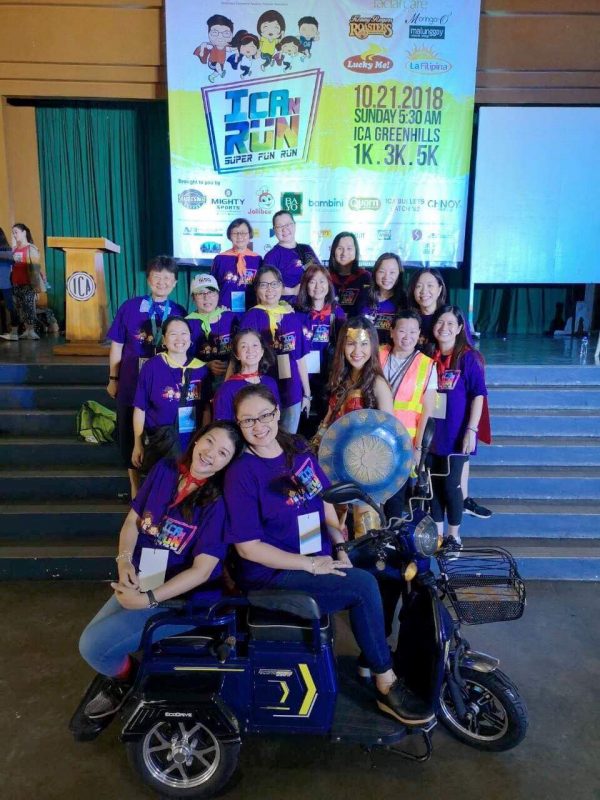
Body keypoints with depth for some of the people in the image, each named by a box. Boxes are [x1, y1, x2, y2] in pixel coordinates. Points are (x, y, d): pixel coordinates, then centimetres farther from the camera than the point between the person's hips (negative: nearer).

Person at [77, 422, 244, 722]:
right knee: (91, 640, -2)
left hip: (184, 598, -6)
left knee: (93, 645, -12)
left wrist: (149, 599, -23)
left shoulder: (219, 502, -19)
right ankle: (119, 676, 29)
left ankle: (127, 682, 19)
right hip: (139, 582, 6)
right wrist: (124, 560, -11)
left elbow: (202, 569, -21)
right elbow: (132, 520, 6)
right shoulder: (164, 470, -3)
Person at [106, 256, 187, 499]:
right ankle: (135, 488, 28)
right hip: (132, 383, 0)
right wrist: (113, 378, 3)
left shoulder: (179, 313, -1)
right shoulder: (130, 307, -3)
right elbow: (117, 345, 2)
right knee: (130, 436, 11)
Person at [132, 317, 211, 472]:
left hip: (194, 441, 3)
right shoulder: (151, 367, -8)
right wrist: (138, 445, -2)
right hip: (160, 441, -3)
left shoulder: (201, 369, 1)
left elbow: (206, 409, 8)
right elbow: (140, 409, -3)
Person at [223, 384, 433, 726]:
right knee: (364, 585, -20)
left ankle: (375, 655, 17)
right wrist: (311, 564, -20)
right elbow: (248, 547, -17)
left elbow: (324, 500, 12)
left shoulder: (298, 449, 4)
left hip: (321, 557, 7)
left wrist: (340, 547, -2)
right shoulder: (241, 474, -16)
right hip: (272, 574, -7)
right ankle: (387, 686, -1)